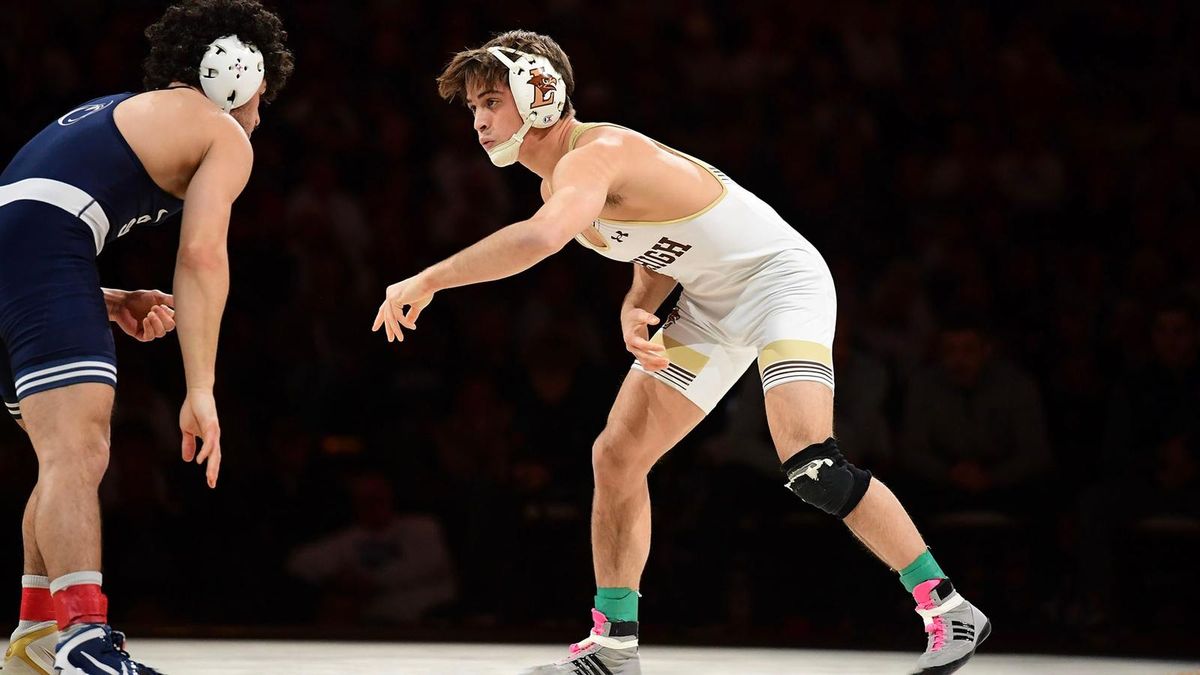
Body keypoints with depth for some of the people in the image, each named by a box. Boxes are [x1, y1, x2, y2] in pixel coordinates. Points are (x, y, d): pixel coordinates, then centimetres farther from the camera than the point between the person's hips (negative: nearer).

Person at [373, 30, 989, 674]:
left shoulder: (593, 156, -25)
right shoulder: (564, 176, 7)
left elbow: (540, 237, -46)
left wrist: (425, 282, -38)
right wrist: (636, 309, -6)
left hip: (781, 280, -10)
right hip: (711, 308, 10)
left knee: (810, 464, -26)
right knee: (616, 456, 4)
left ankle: (947, 609, -16)